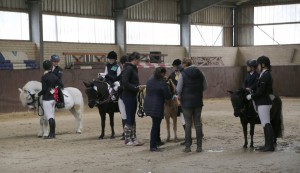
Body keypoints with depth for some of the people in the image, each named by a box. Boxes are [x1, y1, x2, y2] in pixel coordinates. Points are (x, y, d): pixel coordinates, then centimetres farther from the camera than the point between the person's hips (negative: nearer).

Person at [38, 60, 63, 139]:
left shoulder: (44, 77, -12)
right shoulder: (54, 76, 5)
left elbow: (44, 89, -16)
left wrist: (38, 94, 0)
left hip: (47, 99, -6)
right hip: (53, 98, 6)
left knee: (49, 117, -5)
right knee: (52, 117, 14)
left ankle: (51, 134, -5)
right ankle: (53, 133, 17)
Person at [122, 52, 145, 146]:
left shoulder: (133, 68, 14)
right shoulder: (128, 68, -15)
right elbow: (125, 83, -23)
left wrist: (139, 86, 3)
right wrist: (137, 88, -20)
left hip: (132, 96, 10)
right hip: (128, 96, -10)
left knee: (132, 119, 13)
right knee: (129, 118, -3)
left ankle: (133, 138, 19)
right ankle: (128, 139, 4)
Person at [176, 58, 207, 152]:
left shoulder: (183, 74, -11)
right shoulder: (200, 73, 2)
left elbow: (178, 89, -9)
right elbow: (205, 86, 7)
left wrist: (179, 95, 10)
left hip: (187, 102, -3)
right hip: (198, 102, 3)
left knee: (188, 124, 3)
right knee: (198, 123, 9)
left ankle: (188, 146, 4)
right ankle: (199, 146, 10)